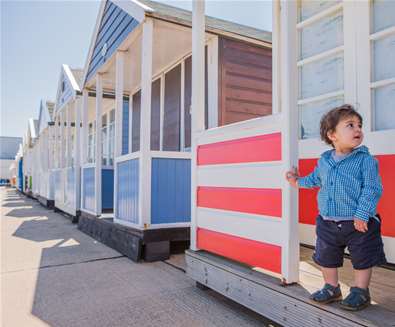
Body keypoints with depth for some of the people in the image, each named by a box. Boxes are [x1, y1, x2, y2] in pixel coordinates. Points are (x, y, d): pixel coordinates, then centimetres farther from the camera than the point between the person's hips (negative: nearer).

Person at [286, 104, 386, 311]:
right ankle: (331, 288, 34)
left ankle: (360, 291, 30)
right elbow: (315, 179, 24)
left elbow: (372, 189, -16)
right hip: (328, 223, 5)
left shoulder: (365, 159, -11)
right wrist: (299, 182, 33)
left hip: (358, 223, -4)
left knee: (362, 259, 10)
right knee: (326, 257, 15)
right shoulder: (324, 160, 4)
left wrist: (362, 214, -22)